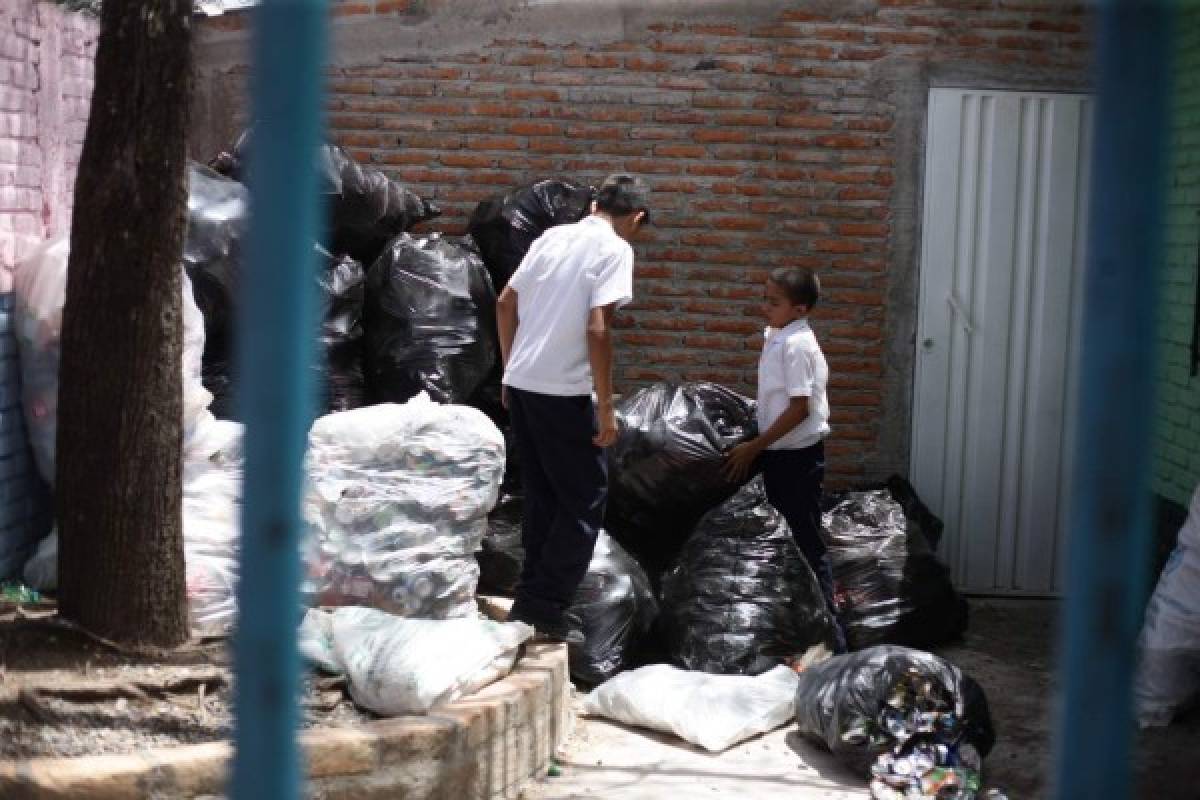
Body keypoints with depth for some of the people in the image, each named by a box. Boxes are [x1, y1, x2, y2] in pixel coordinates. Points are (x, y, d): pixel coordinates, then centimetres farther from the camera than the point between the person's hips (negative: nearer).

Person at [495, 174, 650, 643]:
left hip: (521, 384, 7)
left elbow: (505, 304, 14)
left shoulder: (552, 236, 11)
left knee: (541, 497, 19)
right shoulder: (615, 249, -9)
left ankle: (531, 599, 23)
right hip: (563, 393, -7)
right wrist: (606, 406, -13)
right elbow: (597, 329, -18)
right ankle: (546, 607, 5)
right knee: (585, 500, 6)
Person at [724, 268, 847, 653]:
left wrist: (755, 447, -20)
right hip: (780, 454, 9)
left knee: (807, 543, -4)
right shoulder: (778, 339, 9)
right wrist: (760, 445, 15)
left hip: (797, 457, -9)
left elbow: (799, 408, -23)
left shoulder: (796, 346, -19)